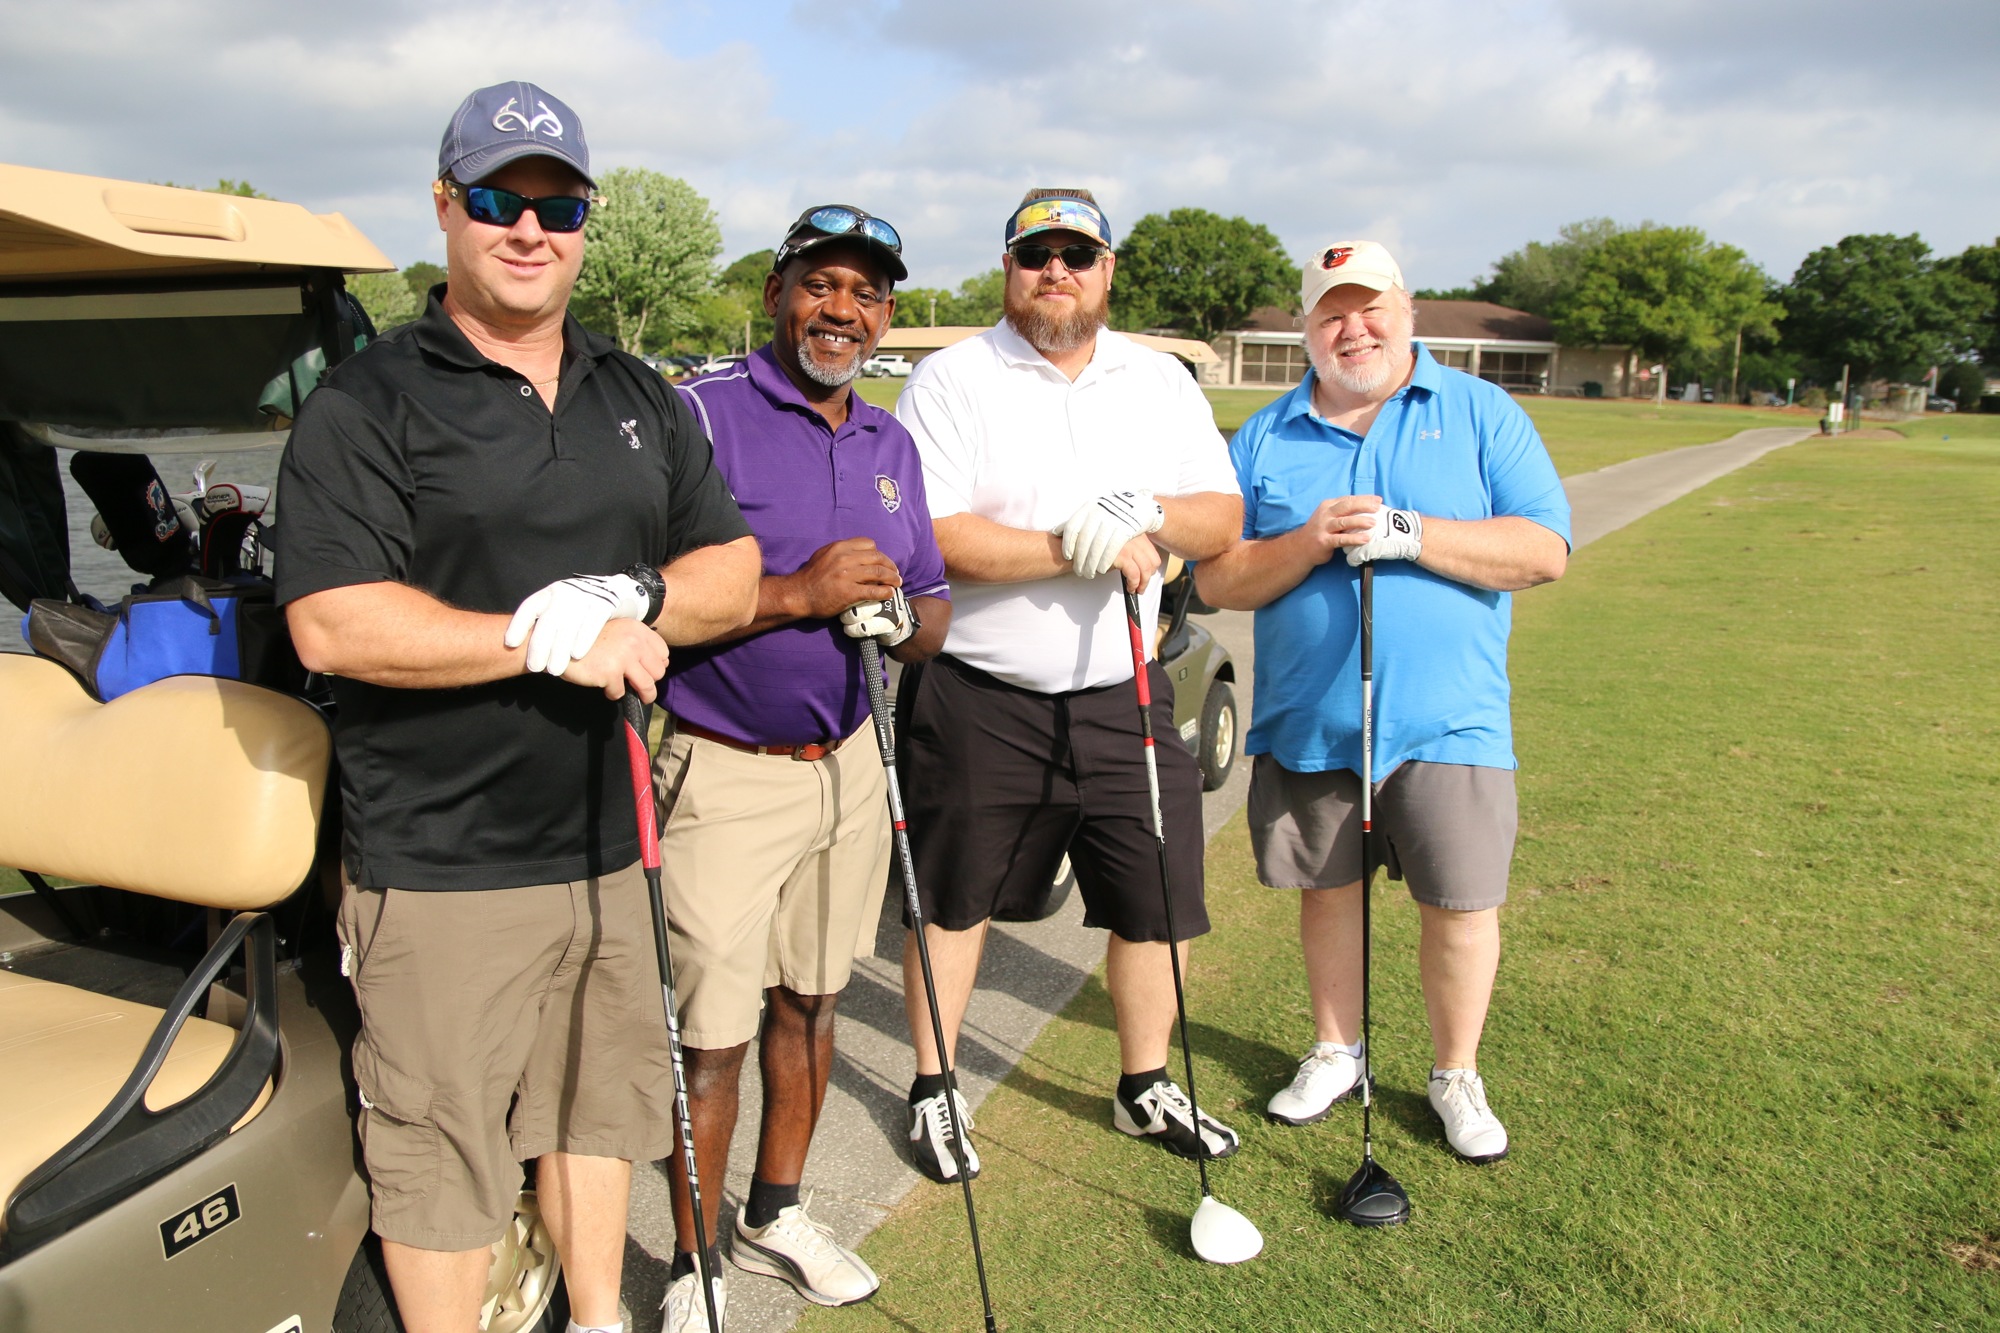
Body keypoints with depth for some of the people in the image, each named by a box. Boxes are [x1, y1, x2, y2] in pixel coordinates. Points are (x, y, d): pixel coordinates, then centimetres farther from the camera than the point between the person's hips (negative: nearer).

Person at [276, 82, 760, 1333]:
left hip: (608, 838, 6)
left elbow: (734, 572, 7)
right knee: (441, 1146, 6)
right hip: (441, 864, -5)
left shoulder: (644, 400, 11)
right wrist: (546, 639, -19)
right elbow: (332, 624, -17)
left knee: (597, 1104, 20)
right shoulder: (365, 405, -7)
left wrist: (630, 601, -12)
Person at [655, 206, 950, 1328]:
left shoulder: (892, 443, 12)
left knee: (811, 1000, 17)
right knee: (713, 1037, 1)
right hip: (727, 773, -6)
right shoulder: (700, 414, -10)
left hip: (848, 760, 6)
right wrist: (796, 594, -22)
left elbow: (933, 606, 15)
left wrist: (901, 616, -8)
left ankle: (775, 1216, 37)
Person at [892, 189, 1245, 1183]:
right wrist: (1079, 550, -19)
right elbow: (932, 536, -16)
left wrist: (1146, 516, -14)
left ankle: (1145, 1088, 30)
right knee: (953, 904, 10)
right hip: (978, 700, -3)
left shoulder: (1159, 379, 10)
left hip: (1120, 698, 4)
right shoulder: (950, 380, -4)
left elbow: (1222, 518, 6)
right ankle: (931, 1089, 30)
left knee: (1158, 901, 9)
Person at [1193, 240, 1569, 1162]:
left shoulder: (1481, 414, 2)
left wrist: (1408, 533, -19)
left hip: (1447, 723, -1)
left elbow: (1544, 550, -8)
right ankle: (1336, 1051, 35)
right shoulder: (1265, 437, 6)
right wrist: (1309, 543, -17)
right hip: (1306, 722, 2)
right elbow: (1217, 579, 0)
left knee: (1461, 904, 5)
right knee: (1327, 889, 14)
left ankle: (1456, 1076, 28)